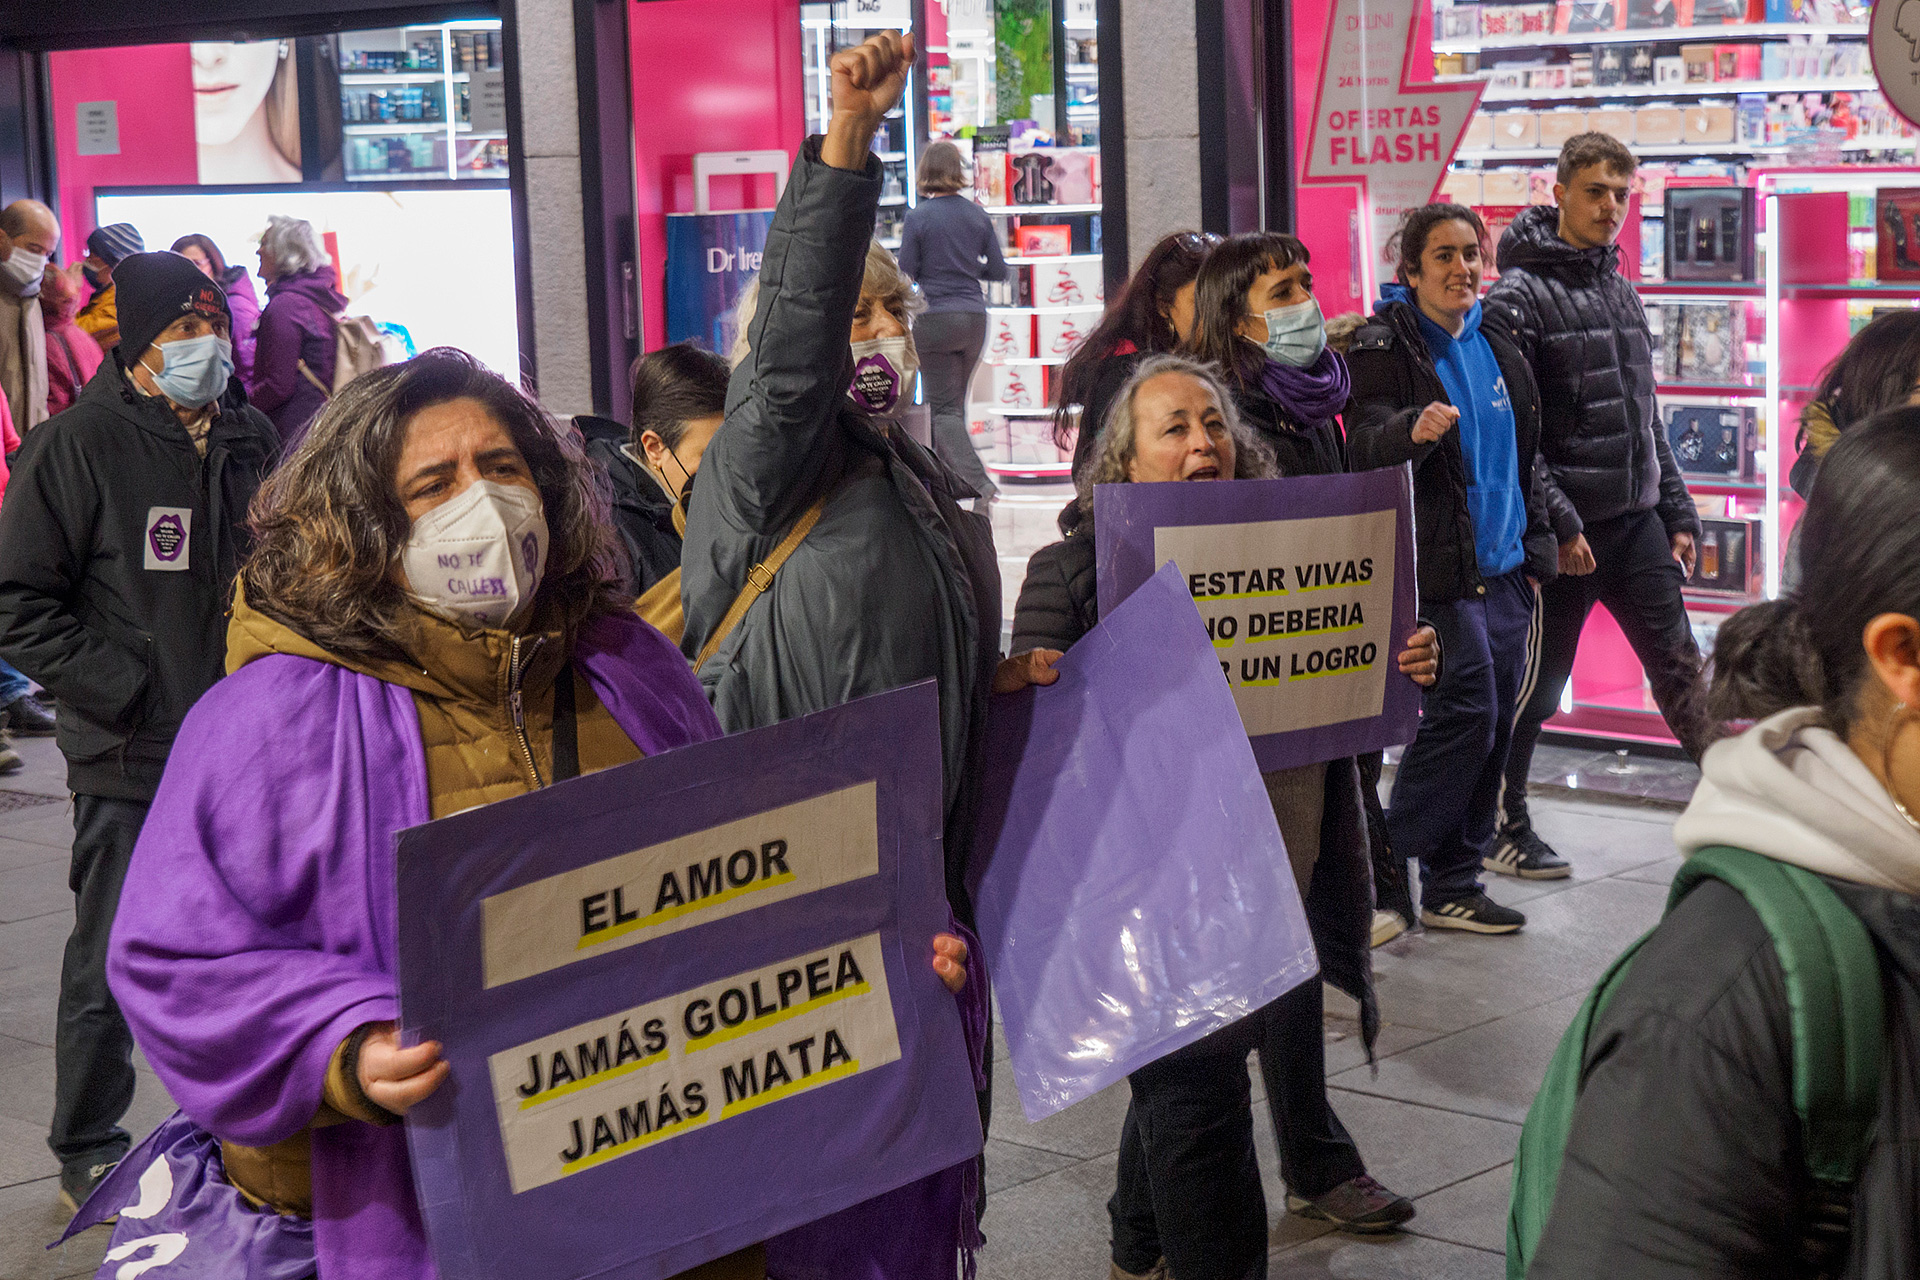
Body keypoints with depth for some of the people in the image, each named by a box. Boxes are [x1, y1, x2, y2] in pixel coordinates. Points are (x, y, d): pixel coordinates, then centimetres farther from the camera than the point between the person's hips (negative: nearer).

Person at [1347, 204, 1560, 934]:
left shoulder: (1495, 350, 16)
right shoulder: (1386, 348, -6)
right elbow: (1366, 447, -21)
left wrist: (1534, 549, 23)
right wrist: (1412, 431, -42)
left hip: (1502, 569, 7)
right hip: (1435, 571, -7)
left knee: (1494, 725, 6)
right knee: (1467, 709, -15)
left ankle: (1451, 887, 15)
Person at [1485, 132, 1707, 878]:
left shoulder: (1621, 289, 14)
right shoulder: (1518, 297, -9)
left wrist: (1677, 513, 12)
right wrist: (1558, 523, -20)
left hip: (1638, 522, 6)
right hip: (1563, 533, -6)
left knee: (1680, 671, 3)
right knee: (1535, 687, 5)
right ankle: (1503, 827, 20)